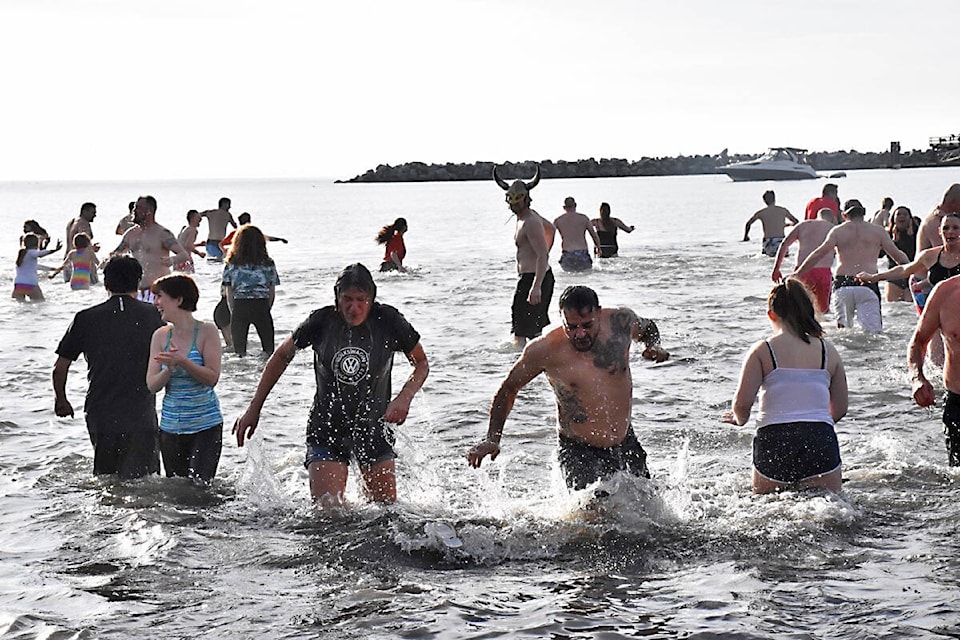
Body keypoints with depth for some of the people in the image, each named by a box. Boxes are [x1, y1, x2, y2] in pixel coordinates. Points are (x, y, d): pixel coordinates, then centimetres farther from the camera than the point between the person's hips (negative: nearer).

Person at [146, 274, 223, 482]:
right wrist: (169, 369, -18)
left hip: (205, 426, -4)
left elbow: (212, 378, -12)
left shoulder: (206, 332, -6)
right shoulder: (160, 336, 5)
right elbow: (152, 385, 2)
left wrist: (182, 362, -24)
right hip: (171, 425, 4)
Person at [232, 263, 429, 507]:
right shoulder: (322, 322, -9)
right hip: (326, 430, 0)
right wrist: (254, 409, 5)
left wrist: (404, 398, -16)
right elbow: (282, 357, 6)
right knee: (327, 509, -11)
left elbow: (421, 364, 3)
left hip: (373, 426, 1)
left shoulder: (387, 320, -10)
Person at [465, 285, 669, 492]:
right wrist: (492, 439, -7)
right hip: (579, 451, -4)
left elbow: (648, 329, 16)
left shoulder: (621, 322, -10)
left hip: (626, 444, 4)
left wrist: (654, 346, -7)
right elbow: (509, 389, -1)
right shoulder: (544, 350, -17)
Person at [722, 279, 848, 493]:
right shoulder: (828, 351, 10)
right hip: (821, 439, 1)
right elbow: (840, 409, 15)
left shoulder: (762, 351, 1)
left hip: (774, 438, -1)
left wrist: (739, 419, 16)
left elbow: (742, 402, -7)